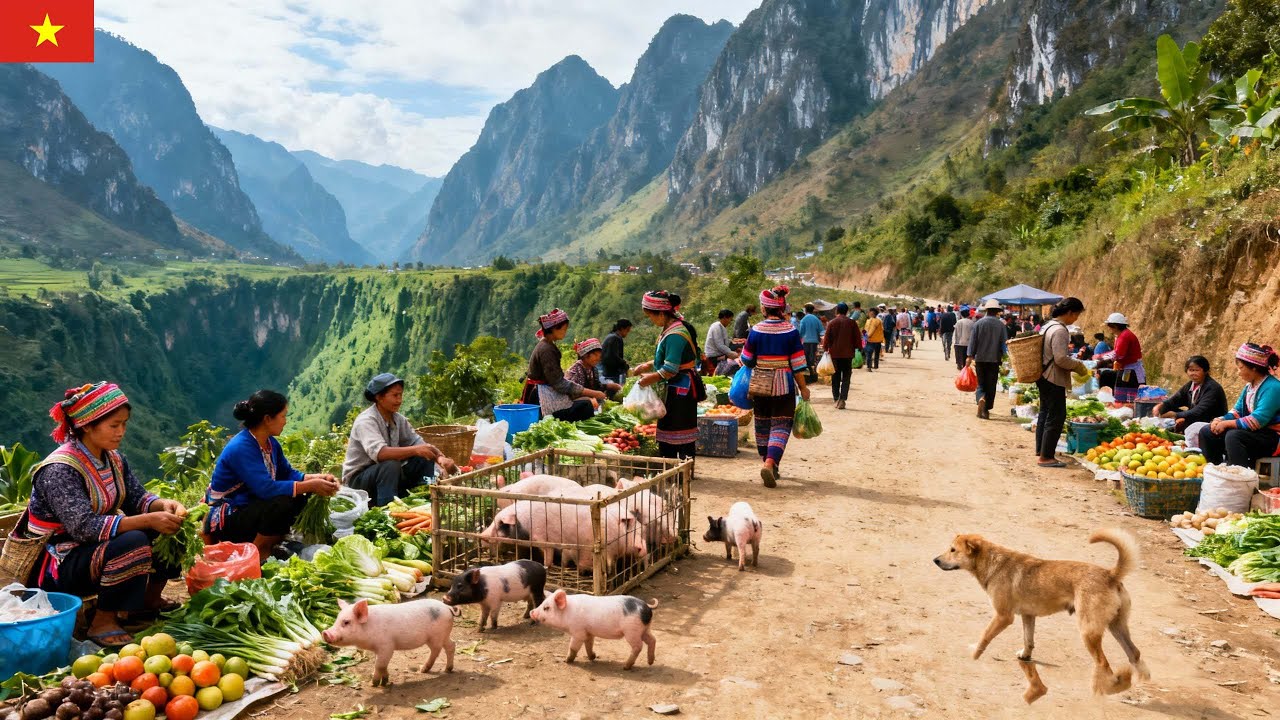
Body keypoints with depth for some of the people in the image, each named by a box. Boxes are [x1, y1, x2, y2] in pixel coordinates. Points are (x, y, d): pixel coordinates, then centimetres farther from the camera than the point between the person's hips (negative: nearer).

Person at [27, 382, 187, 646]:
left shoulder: (113, 458, 1)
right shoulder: (60, 470, -24)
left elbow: (137, 498, 3)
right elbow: (84, 527, -33)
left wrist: (163, 505, -20)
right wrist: (148, 520, -36)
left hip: (96, 546, 8)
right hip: (56, 566, -8)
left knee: (169, 528, -4)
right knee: (132, 542, -33)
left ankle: (147, 602, 10)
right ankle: (103, 621, -17)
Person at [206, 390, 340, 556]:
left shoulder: (271, 442, 2)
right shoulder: (241, 448, -26)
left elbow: (288, 473, 8)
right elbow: (265, 488, -34)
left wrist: (316, 478, -11)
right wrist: (310, 486, -29)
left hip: (250, 508, 9)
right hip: (226, 520, -9)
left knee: (300, 499, -5)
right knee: (282, 502, -30)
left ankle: (267, 547, 2)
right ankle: (256, 555, -9)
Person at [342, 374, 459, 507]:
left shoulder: (398, 419, 1)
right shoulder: (366, 421, -21)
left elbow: (420, 443, -3)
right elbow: (378, 453, -38)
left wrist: (441, 458, -23)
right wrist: (415, 450, -45)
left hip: (388, 475, 7)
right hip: (358, 480, -7)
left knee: (425, 459, -6)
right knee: (391, 465, -34)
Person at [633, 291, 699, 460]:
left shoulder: (675, 335, -23)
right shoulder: (667, 329, 8)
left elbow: (670, 370, -25)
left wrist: (650, 379, -13)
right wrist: (649, 366, 9)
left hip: (682, 389, -11)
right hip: (673, 389, 11)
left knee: (682, 434, -4)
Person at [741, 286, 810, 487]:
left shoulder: (756, 330, -5)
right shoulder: (791, 331, -8)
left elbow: (747, 360, 2)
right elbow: (797, 363, -6)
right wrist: (803, 387, 2)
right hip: (784, 385, -2)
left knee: (763, 424, 17)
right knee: (781, 425, 0)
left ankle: (766, 462, 28)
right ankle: (770, 463, -19)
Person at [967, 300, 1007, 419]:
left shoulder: (978, 323, -5)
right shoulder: (1001, 325, -4)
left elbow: (973, 341, -3)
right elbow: (1004, 342, -1)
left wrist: (970, 356, 3)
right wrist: (1003, 357, 12)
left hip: (980, 359, 0)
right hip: (995, 359, 0)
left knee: (981, 384, 10)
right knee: (991, 386, 8)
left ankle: (981, 399, -19)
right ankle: (986, 410, 9)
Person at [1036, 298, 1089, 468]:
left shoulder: (1048, 326, 12)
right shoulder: (1060, 330, -19)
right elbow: (1061, 359, -24)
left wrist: (1074, 365, 16)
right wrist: (1079, 366, -8)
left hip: (1044, 377, 10)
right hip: (1054, 380, -10)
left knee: (1045, 414, 16)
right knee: (1056, 417, -4)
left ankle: (1040, 453, 24)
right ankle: (1046, 457, 0)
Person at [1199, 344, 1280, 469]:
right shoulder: (1249, 386, 9)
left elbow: (1257, 420, -26)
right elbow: (1238, 411, 14)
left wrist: (1227, 424, -20)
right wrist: (1221, 420, -6)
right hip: (1252, 432, 9)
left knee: (1233, 436, -35)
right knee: (1206, 432, 5)